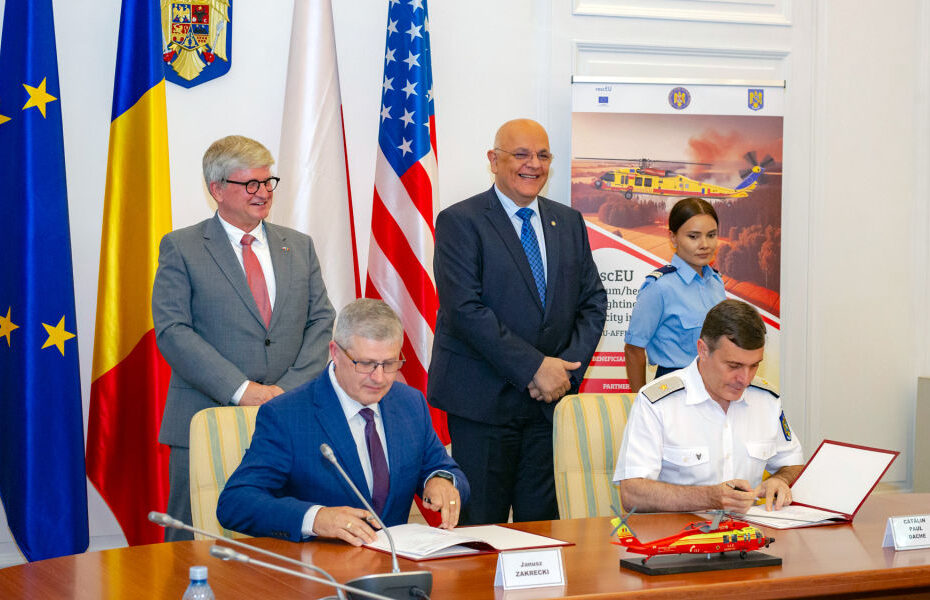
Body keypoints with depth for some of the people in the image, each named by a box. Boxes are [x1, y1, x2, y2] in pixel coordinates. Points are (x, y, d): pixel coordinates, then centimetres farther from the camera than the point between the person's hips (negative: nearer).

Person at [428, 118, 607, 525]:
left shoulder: (569, 222, 14)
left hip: (551, 399, 5)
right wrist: (534, 367, -17)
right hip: (484, 398, -5)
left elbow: (593, 301, 13)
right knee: (482, 525, -1)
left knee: (542, 523, 7)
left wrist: (569, 366, -4)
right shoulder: (460, 222, -5)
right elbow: (465, 310, -14)